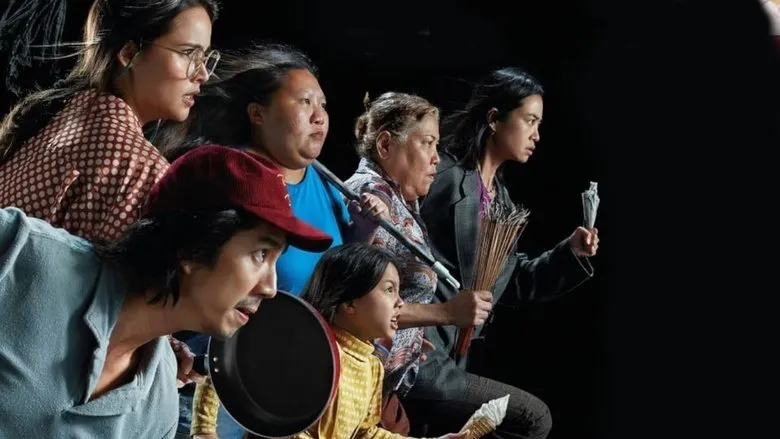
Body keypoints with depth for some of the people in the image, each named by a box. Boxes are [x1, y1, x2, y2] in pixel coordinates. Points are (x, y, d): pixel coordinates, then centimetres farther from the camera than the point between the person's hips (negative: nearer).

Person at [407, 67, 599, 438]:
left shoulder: (501, 197, 17)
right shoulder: (442, 176, -10)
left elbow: (518, 280, 19)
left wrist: (570, 252, 5)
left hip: (441, 360, 9)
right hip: (411, 358, -9)